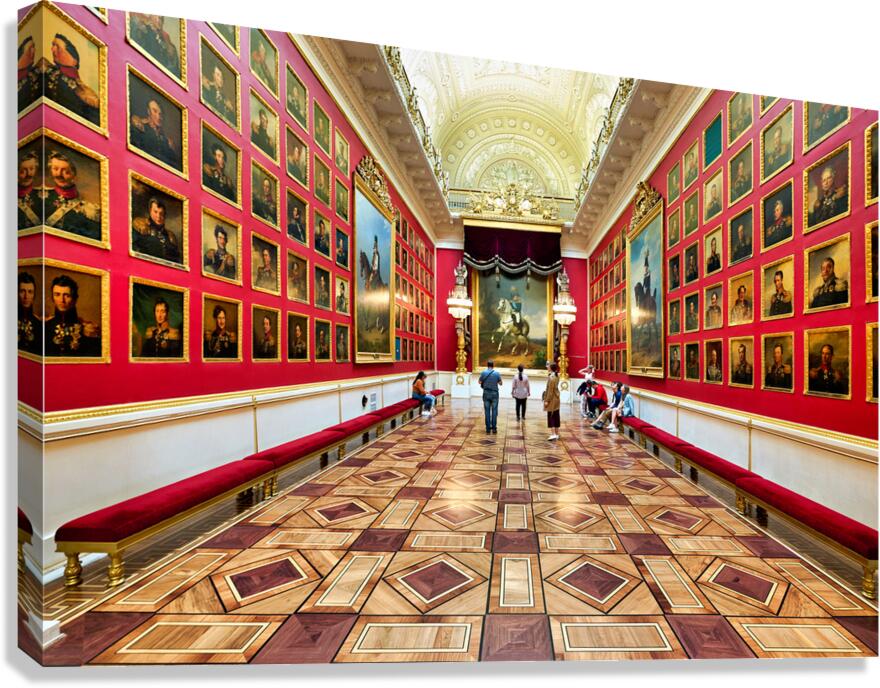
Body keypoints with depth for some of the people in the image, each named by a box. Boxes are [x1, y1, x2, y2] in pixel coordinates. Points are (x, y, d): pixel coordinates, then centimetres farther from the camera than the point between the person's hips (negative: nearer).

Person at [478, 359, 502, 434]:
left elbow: (480, 382, 8)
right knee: (494, 411, 4)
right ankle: (494, 429, 4)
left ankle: (488, 429, 7)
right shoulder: (497, 373, -6)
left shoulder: (483, 373, -5)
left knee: (487, 411, 5)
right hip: (494, 394, -1)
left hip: (486, 393, 1)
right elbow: (500, 383, 5)